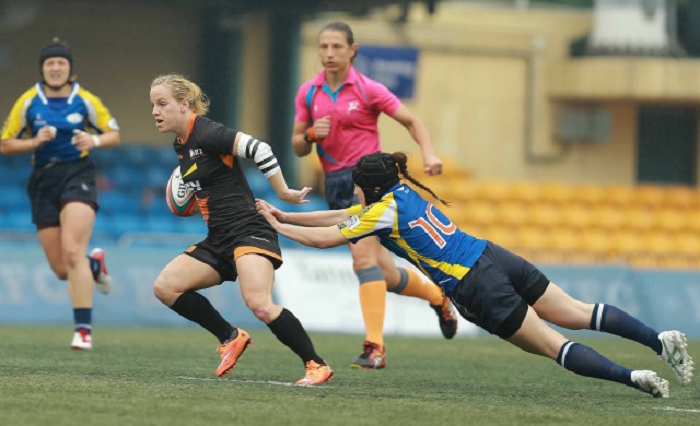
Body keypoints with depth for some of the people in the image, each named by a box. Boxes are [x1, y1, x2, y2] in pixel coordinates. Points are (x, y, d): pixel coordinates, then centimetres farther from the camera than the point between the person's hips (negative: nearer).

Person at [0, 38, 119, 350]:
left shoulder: (85, 101, 0)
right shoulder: (28, 102, 2)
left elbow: (113, 135, 10)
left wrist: (95, 140, -12)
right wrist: (35, 142, -12)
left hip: (78, 175, -3)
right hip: (43, 181, 3)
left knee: (72, 253, -22)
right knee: (61, 270, 3)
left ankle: (83, 329, -19)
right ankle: (95, 265, 40)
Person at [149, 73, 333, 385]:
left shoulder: (206, 132, -14)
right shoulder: (180, 145, 15)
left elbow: (258, 149, -21)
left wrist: (283, 193, -16)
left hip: (248, 231, -10)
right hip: (219, 240, 10)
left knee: (259, 304, -28)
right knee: (165, 287, -2)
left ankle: (316, 365, -16)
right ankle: (231, 338, 9)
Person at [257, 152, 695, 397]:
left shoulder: (385, 211, -7)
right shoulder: (403, 191, 17)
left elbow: (325, 238, -2)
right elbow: (341, 217, 26)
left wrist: (276, 227, 11)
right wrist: (284, 216, 28)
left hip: (478, 289, -8)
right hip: (495, 257, 8)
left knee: (554, 346, -4)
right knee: (580, 314, 8)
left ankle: (634, 377, -17)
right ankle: (659, 338, -3)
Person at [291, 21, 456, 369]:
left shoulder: (368, 89, -4)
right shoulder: (308, 93, 7)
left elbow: (411, 121, 3)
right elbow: (298, 148, 12)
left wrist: (428, 154, -14)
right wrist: (311, 135, -11)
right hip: (335, 183, 5)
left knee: (363, 256, -24)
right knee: (387, 277, 7)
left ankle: (375, 346, -25)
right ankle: (438, 296, 36)